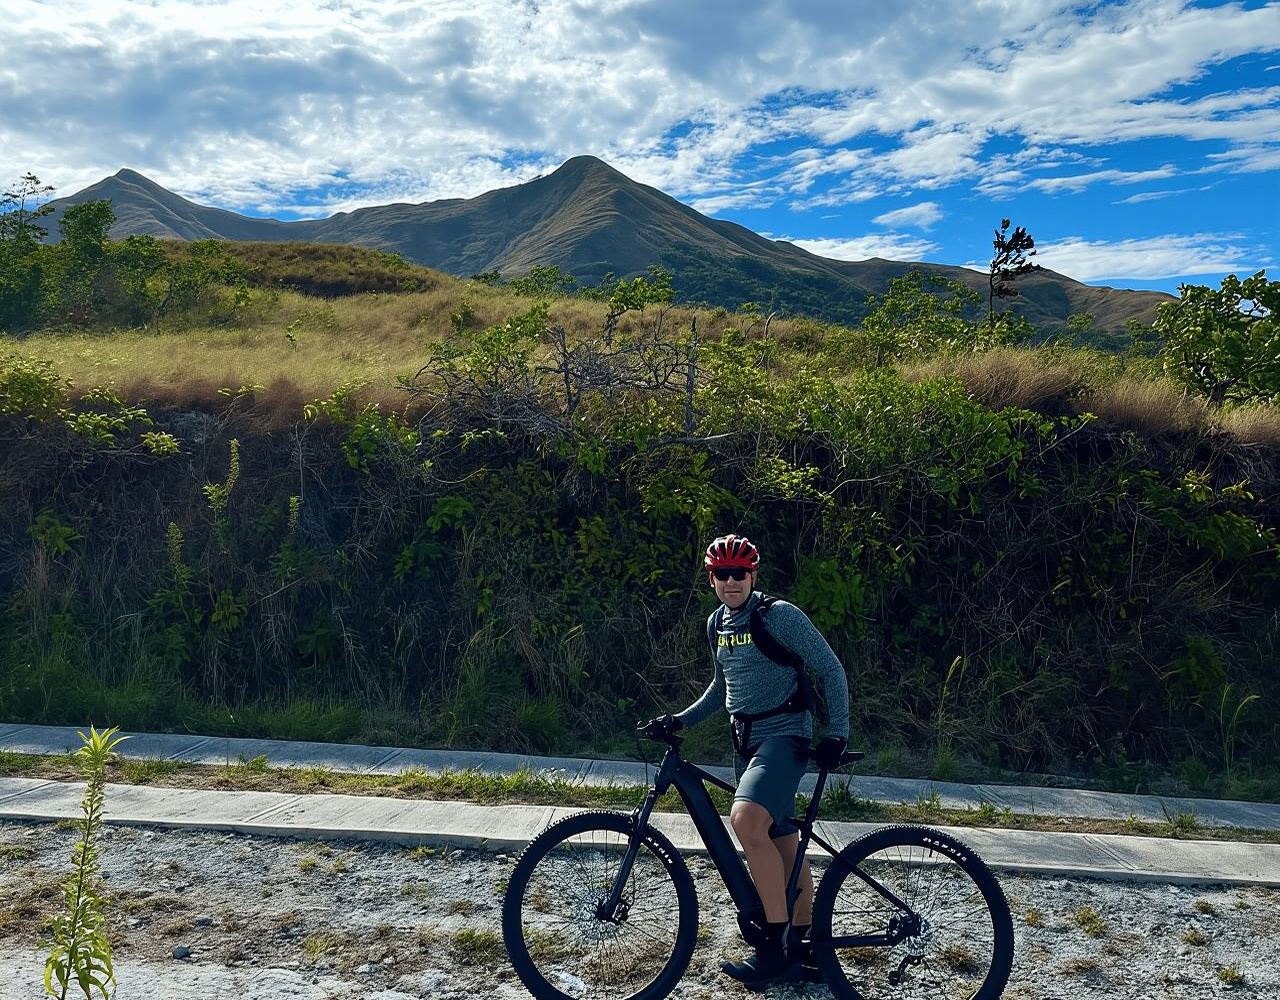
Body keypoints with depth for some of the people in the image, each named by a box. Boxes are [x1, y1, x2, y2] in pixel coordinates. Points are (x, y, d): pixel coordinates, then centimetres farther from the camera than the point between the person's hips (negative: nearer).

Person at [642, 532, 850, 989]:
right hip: (746, 740, 8)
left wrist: (836, 734, -16)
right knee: (783, 845, 14)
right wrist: (680, 719, 13)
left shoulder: (779, 615, -13)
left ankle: (773, 945, -18)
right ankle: (798, 949, 27)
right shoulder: (716, 624, 9)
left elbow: (831, 670, -10)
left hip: (784, 735, -7)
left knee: (746, 819, -28)